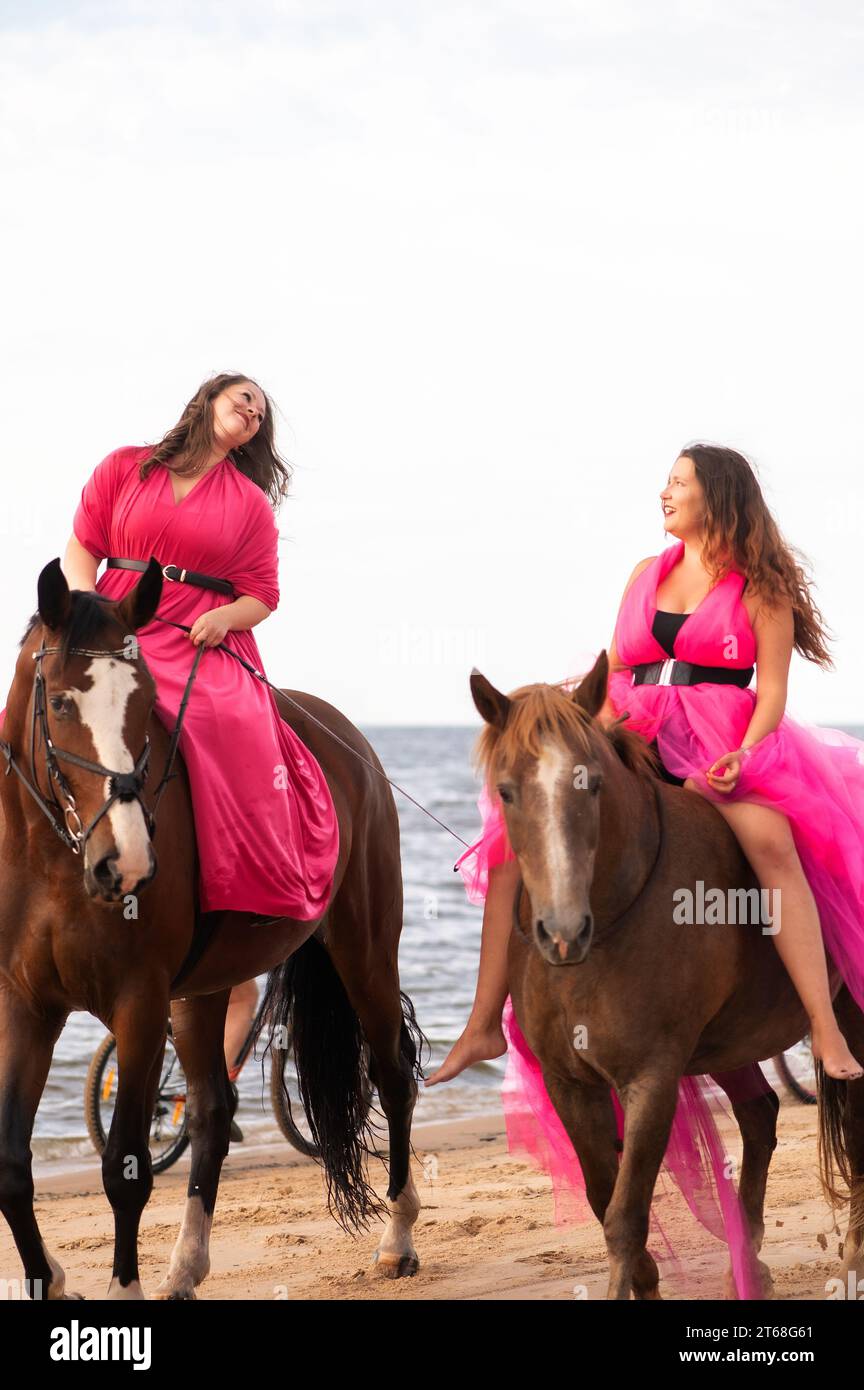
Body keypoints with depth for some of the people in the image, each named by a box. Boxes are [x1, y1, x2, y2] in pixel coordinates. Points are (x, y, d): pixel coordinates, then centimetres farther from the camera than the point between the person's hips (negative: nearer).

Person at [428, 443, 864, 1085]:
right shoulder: (646, 574, 18)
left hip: (721, 749, -5)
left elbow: (772, 690, -3)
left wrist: (743, 756, -20)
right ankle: (484, 1026, -10)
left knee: (770, 838, -36)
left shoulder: (760, 587, 4)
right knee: (519, 828, -14)